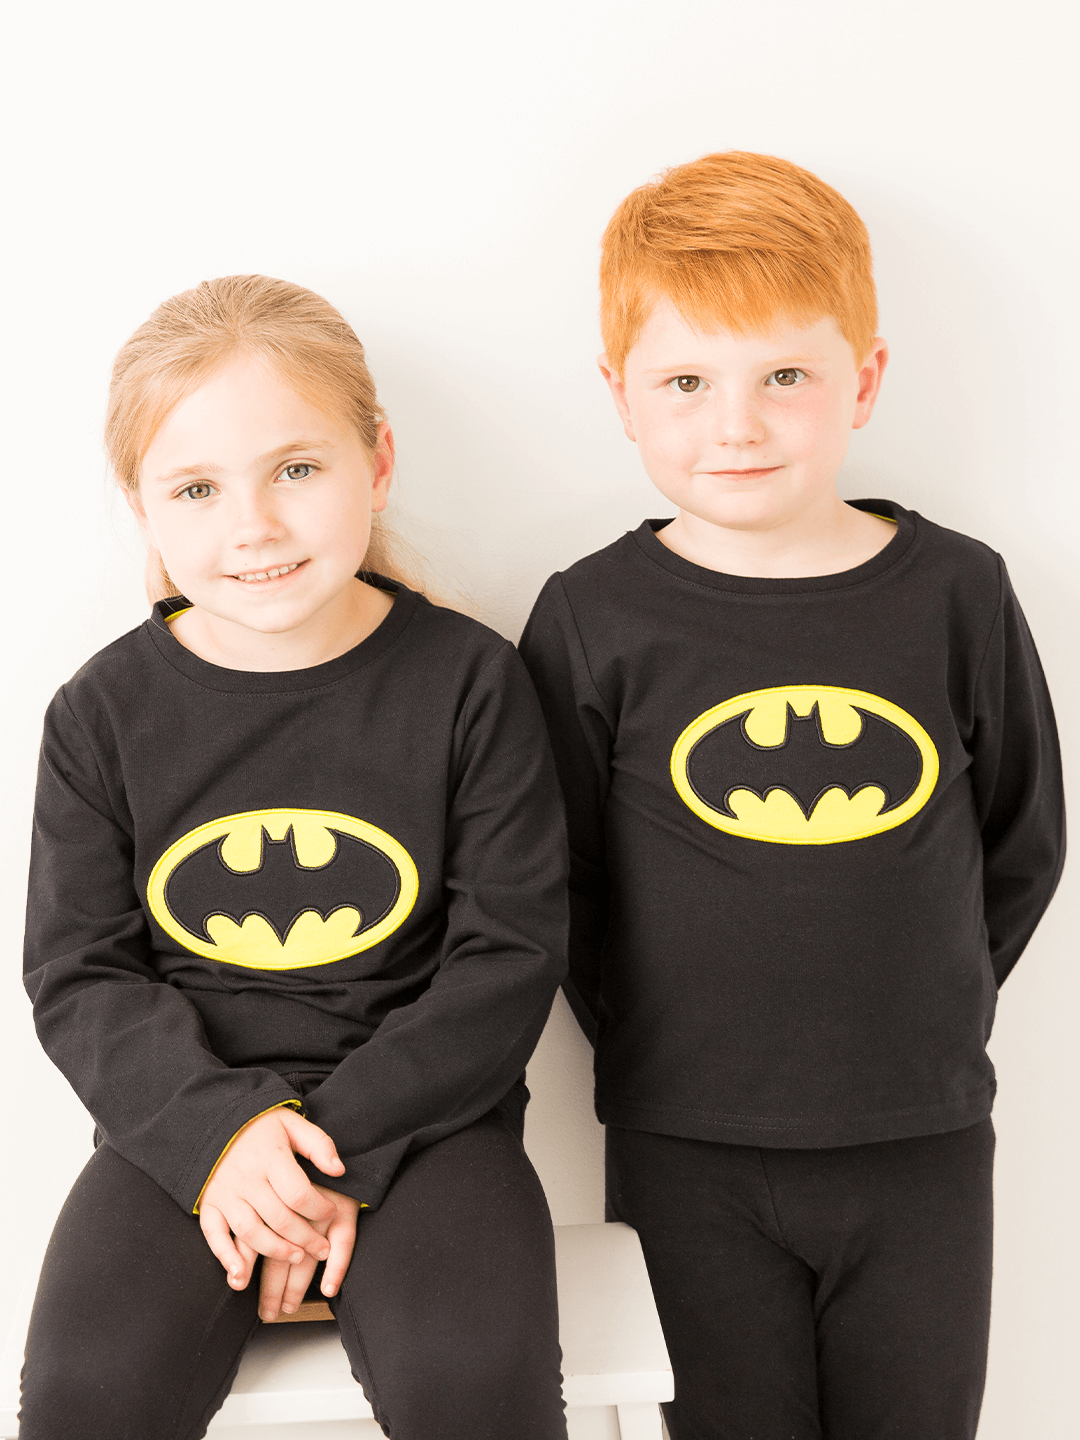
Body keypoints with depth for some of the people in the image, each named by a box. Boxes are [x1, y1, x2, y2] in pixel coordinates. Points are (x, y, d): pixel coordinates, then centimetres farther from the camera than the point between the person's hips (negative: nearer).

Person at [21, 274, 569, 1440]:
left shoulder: (468, 681, -5)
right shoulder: (105, 713, 1)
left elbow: (510, 954, -4)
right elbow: (80, 973, 2)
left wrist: (342, 1143, -13)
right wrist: (218, 1126, -16)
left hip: (417, 1103, -1)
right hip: (185, 1113, 2)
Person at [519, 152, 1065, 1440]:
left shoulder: (955, 595, -4)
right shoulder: (593, 621, -7)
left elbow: (1023, 847, 6)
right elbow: (557, 887, 1)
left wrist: (927, 1020, 3)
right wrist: (653, 1047, -2)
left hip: (920, 1138, 2)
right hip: (692, 1150, -1)